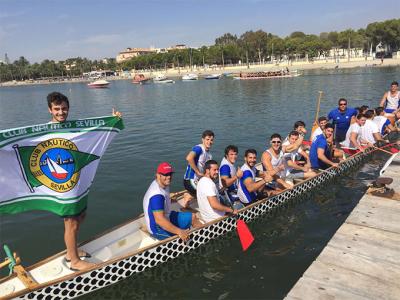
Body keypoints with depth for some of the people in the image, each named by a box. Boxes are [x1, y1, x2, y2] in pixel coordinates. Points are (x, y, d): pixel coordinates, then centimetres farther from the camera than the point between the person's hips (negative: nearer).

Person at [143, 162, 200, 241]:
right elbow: (159, 220, -39)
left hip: (166, 217, 10)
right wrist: (179, 231, -47)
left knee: (193, 217, 13)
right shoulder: (157, 195, -32)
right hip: (158, 229, -10)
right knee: (185, 236, -25)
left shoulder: (164, 185, 0)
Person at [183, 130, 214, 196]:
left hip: (199, 181, 9)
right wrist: (198, 172, -26)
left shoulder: (209, 155, 11)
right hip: (190, 181, -9)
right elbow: (189, 158, -33)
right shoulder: (198, 148, -15)